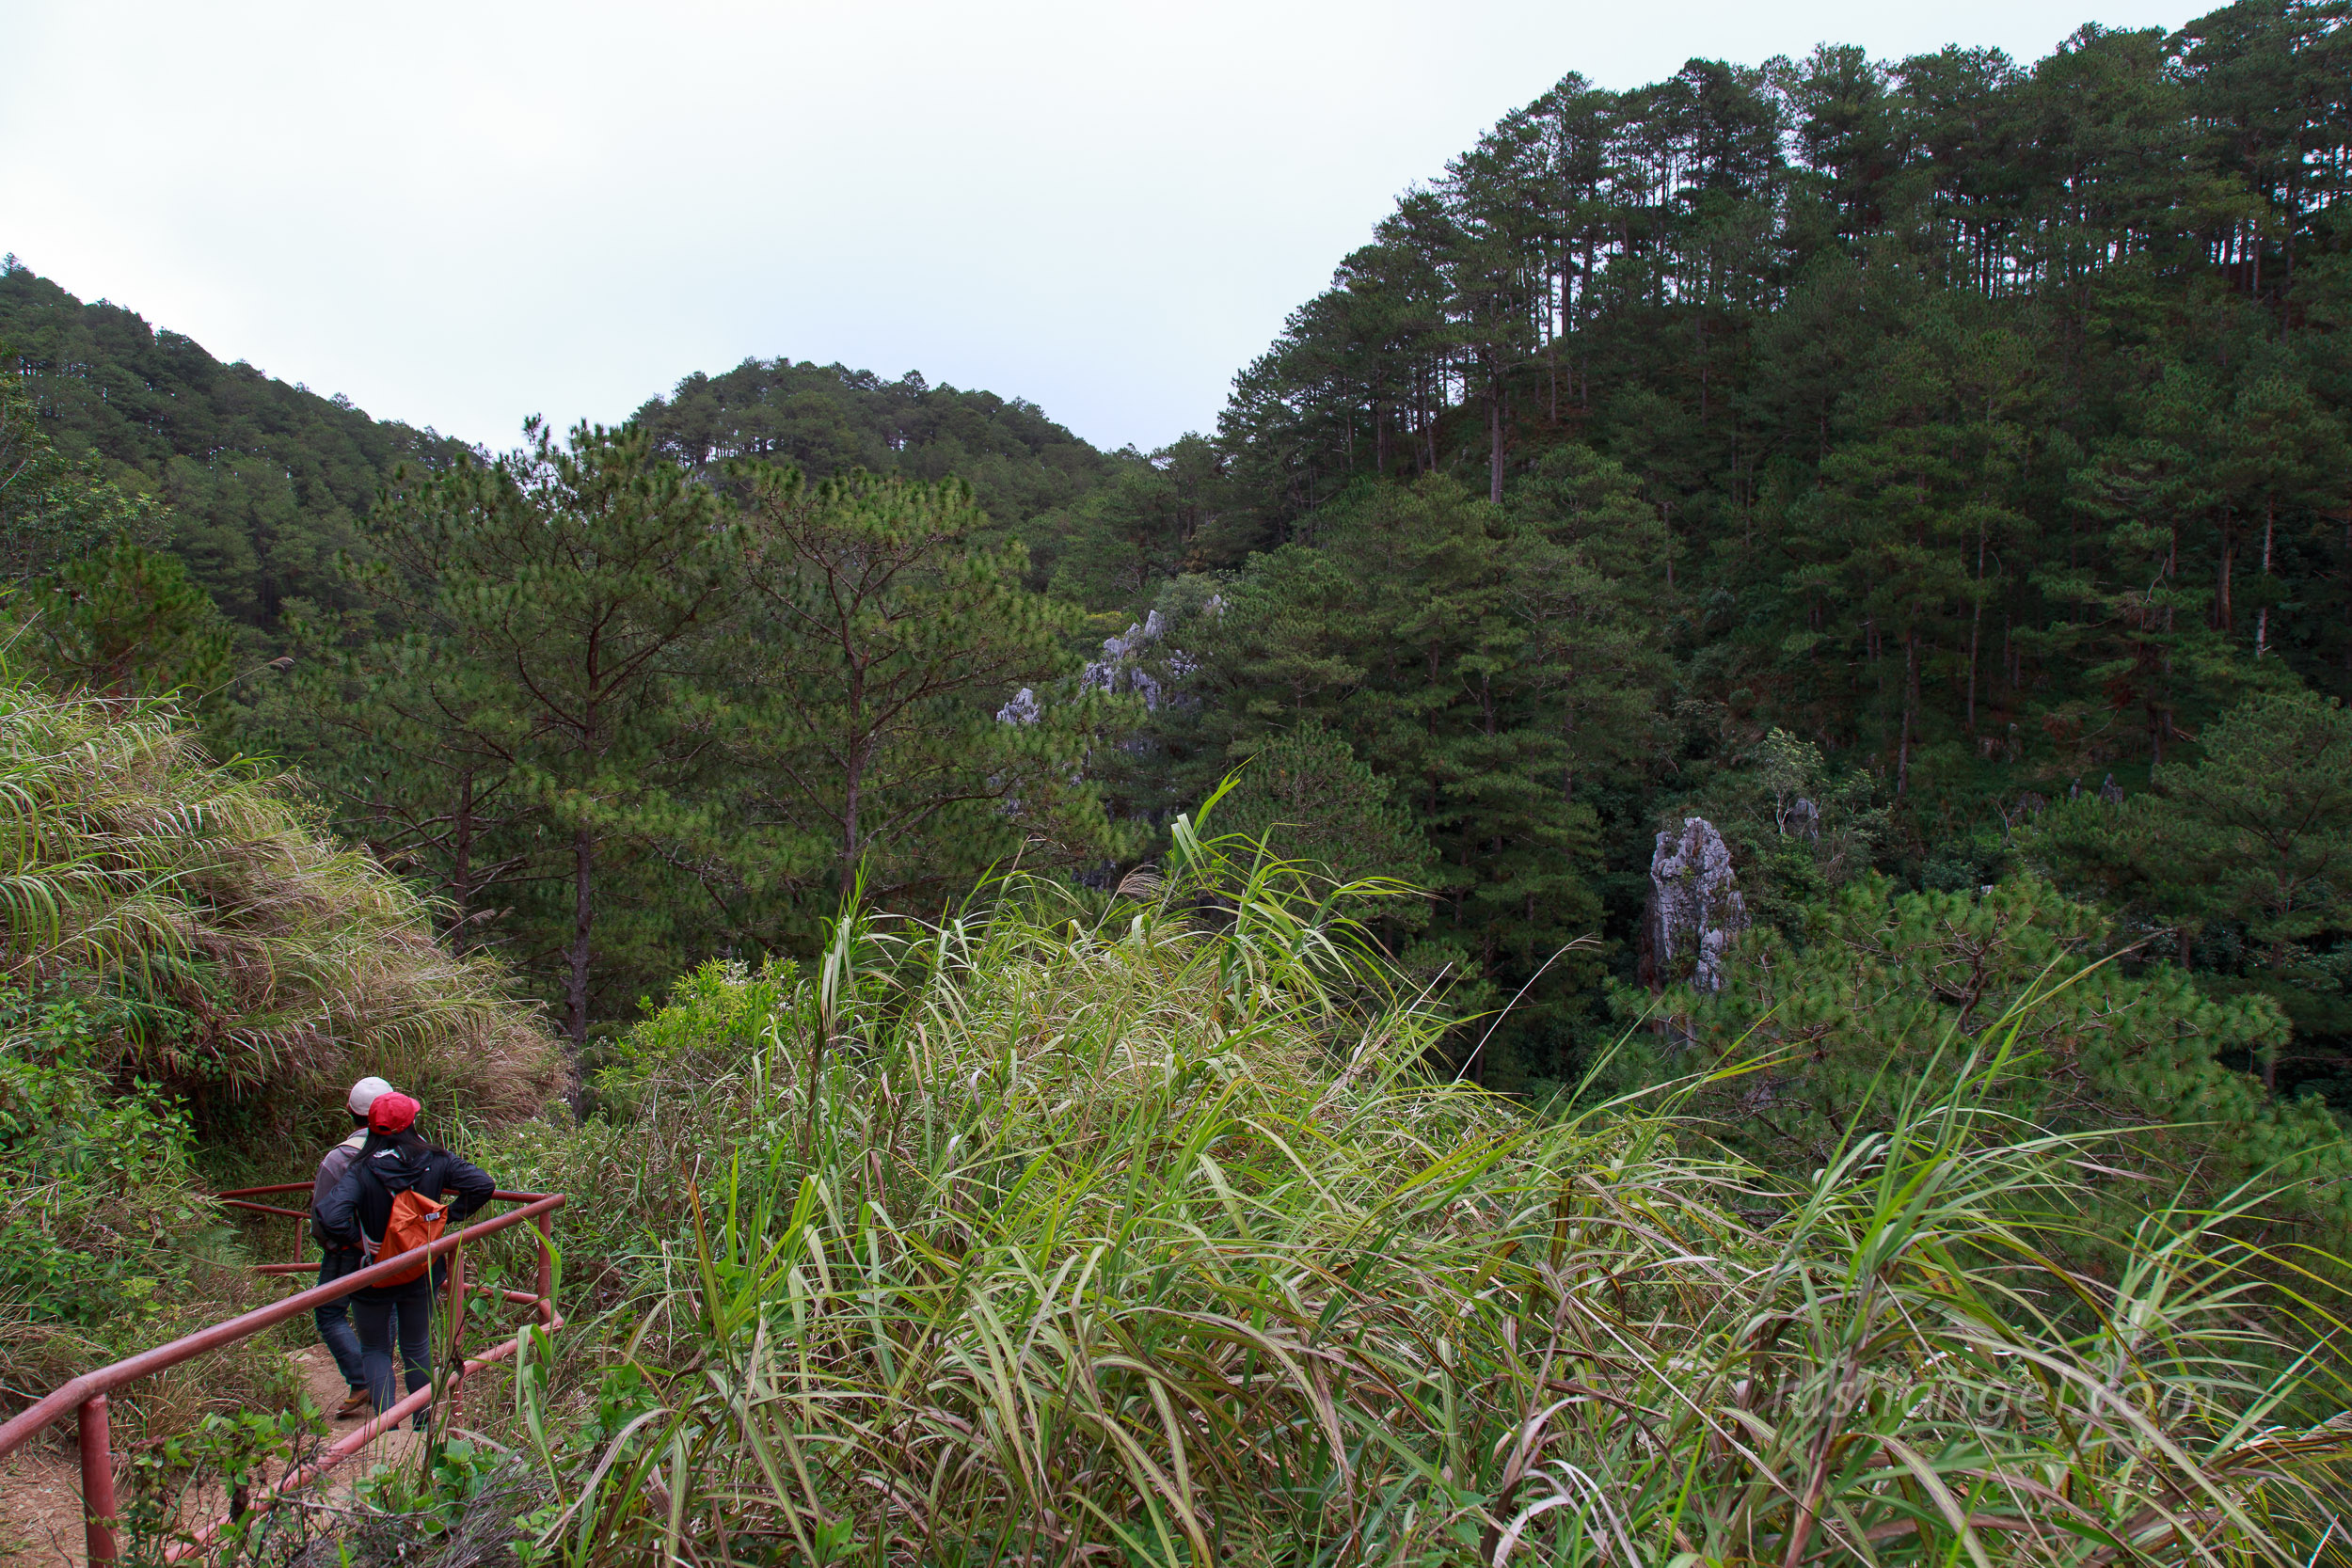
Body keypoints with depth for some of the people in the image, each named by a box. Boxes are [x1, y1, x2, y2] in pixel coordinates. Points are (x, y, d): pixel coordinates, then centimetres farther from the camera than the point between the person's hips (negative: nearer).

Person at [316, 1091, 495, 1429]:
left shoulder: (362, 1171, -20)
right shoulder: (436, 1162, -14)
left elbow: (331, 1217, -33)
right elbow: (483, 1185, -17)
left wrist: (357, 1240, -15)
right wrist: (447, 1215, -6)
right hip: (420, 1274, 3)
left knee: (375, 1350, 16)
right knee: (417, 1348, 21)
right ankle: (423, 1424, 31)